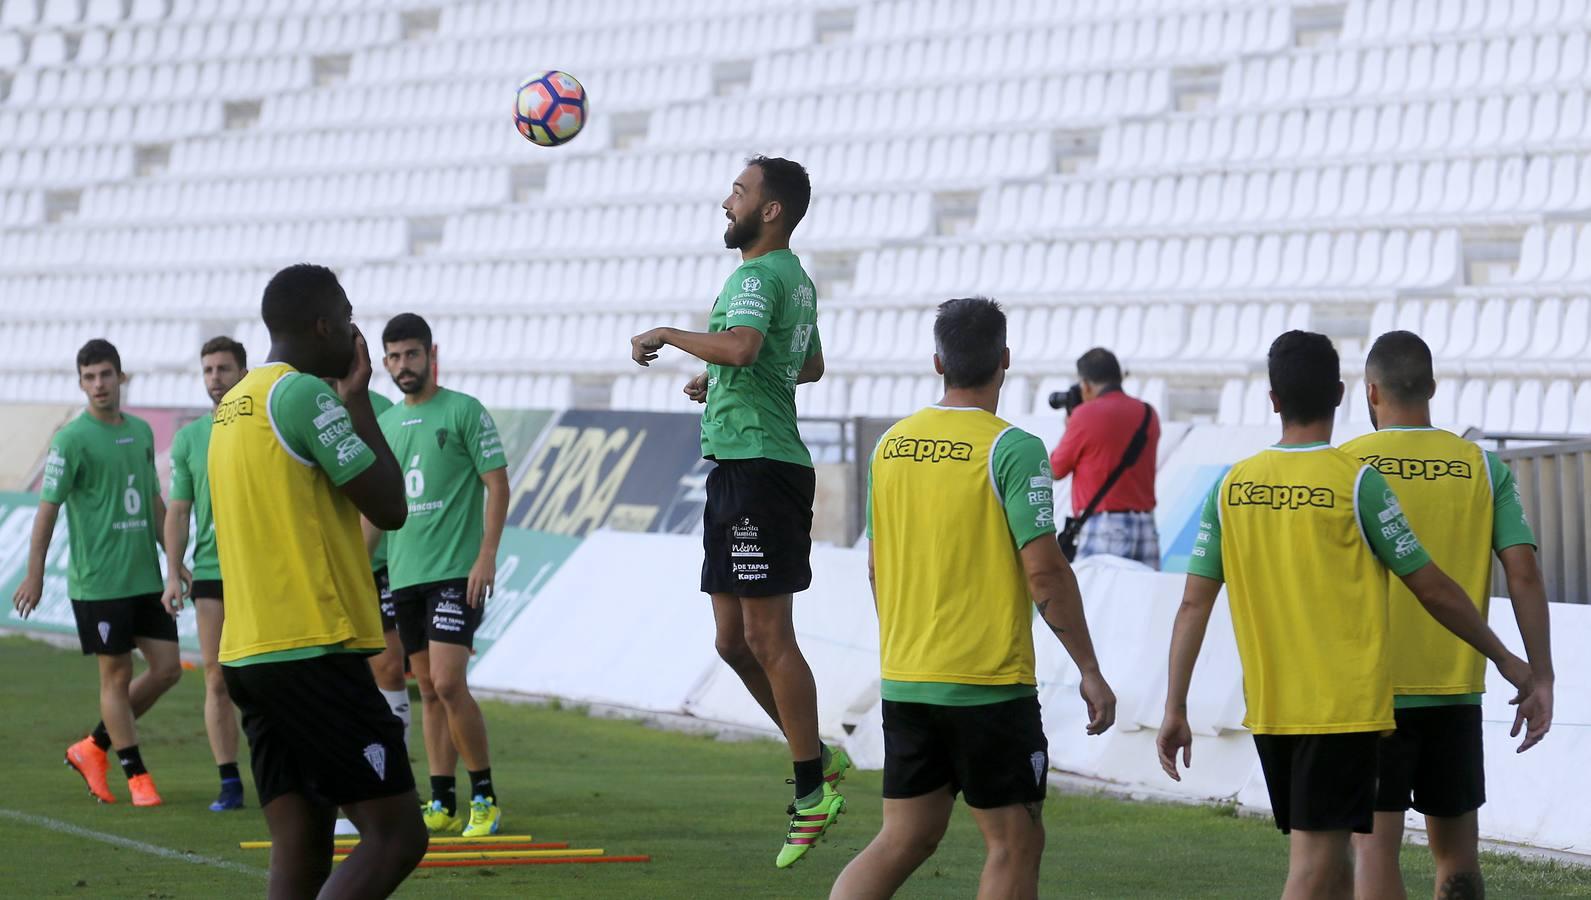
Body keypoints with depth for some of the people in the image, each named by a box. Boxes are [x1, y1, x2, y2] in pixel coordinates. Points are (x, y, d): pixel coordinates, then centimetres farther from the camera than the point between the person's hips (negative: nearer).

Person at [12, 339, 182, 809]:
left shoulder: (141, 431, 11)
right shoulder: (72, 439, -9)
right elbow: (47, 508, -8)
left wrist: (173, 559, 19)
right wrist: (34, 576, -11)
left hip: (146, 577, 7)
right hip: (98, 581, -7)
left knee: (167, 668, 5)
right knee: (116, 675, -1)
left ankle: (93, 748, 19)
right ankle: (136, 776, 9)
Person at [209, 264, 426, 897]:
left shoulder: (234, 405, 18)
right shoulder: (303, 393, -11)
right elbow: (389, 508, -8)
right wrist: (358, 400, 1)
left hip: (249, 654, 9)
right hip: (314, 653, -9)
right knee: (396, 835, -8)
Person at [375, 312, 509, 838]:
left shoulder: (464, 411, -4)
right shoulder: (385, 425, 15)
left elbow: (498, 485, -6)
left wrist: (487, 555, -15)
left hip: (456, 573, -6)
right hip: (404, 575, 6)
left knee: (448, 683, -15)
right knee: (429, 691, 7)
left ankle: (485, 799, -6)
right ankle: (443, 805, 10)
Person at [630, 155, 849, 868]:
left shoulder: (760, 275, -12)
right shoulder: (797, 279, 19)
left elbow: (741, 345, -32)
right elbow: (811, 365, 35)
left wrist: (667, 335, -18)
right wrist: (723, 383, 33)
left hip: (756, 467, -10)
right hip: (740, 468, 10)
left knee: (766, 637, -8)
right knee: (735, 639, 12)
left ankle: (813, 787, -4)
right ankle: (818, 761, 18)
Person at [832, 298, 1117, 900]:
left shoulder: (890, 445, 6)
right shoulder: (1012, 450, -12)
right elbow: (1044, 570, -15)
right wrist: (1090, 671, -7)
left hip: (903, 683, 6)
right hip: (990, 686, -6)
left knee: (904, 840, 11)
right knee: (1015, 844, 5)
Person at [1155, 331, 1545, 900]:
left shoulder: (1231, 488, 3)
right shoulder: (1356, 483, -9)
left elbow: (1194, 604, 3)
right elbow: (1433, 590, -4)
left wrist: (1175, 710, 8)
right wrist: (1504, 659, 9)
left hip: (1268, 708, 5)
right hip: (1344, 707, -5)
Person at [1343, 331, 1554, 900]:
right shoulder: (1483, 468, 3)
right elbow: (1523, 570, -3)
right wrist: (1540, 677, -1)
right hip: (1456, 687, 3)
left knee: (1376, 847, -1)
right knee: (1456, 849, 13)